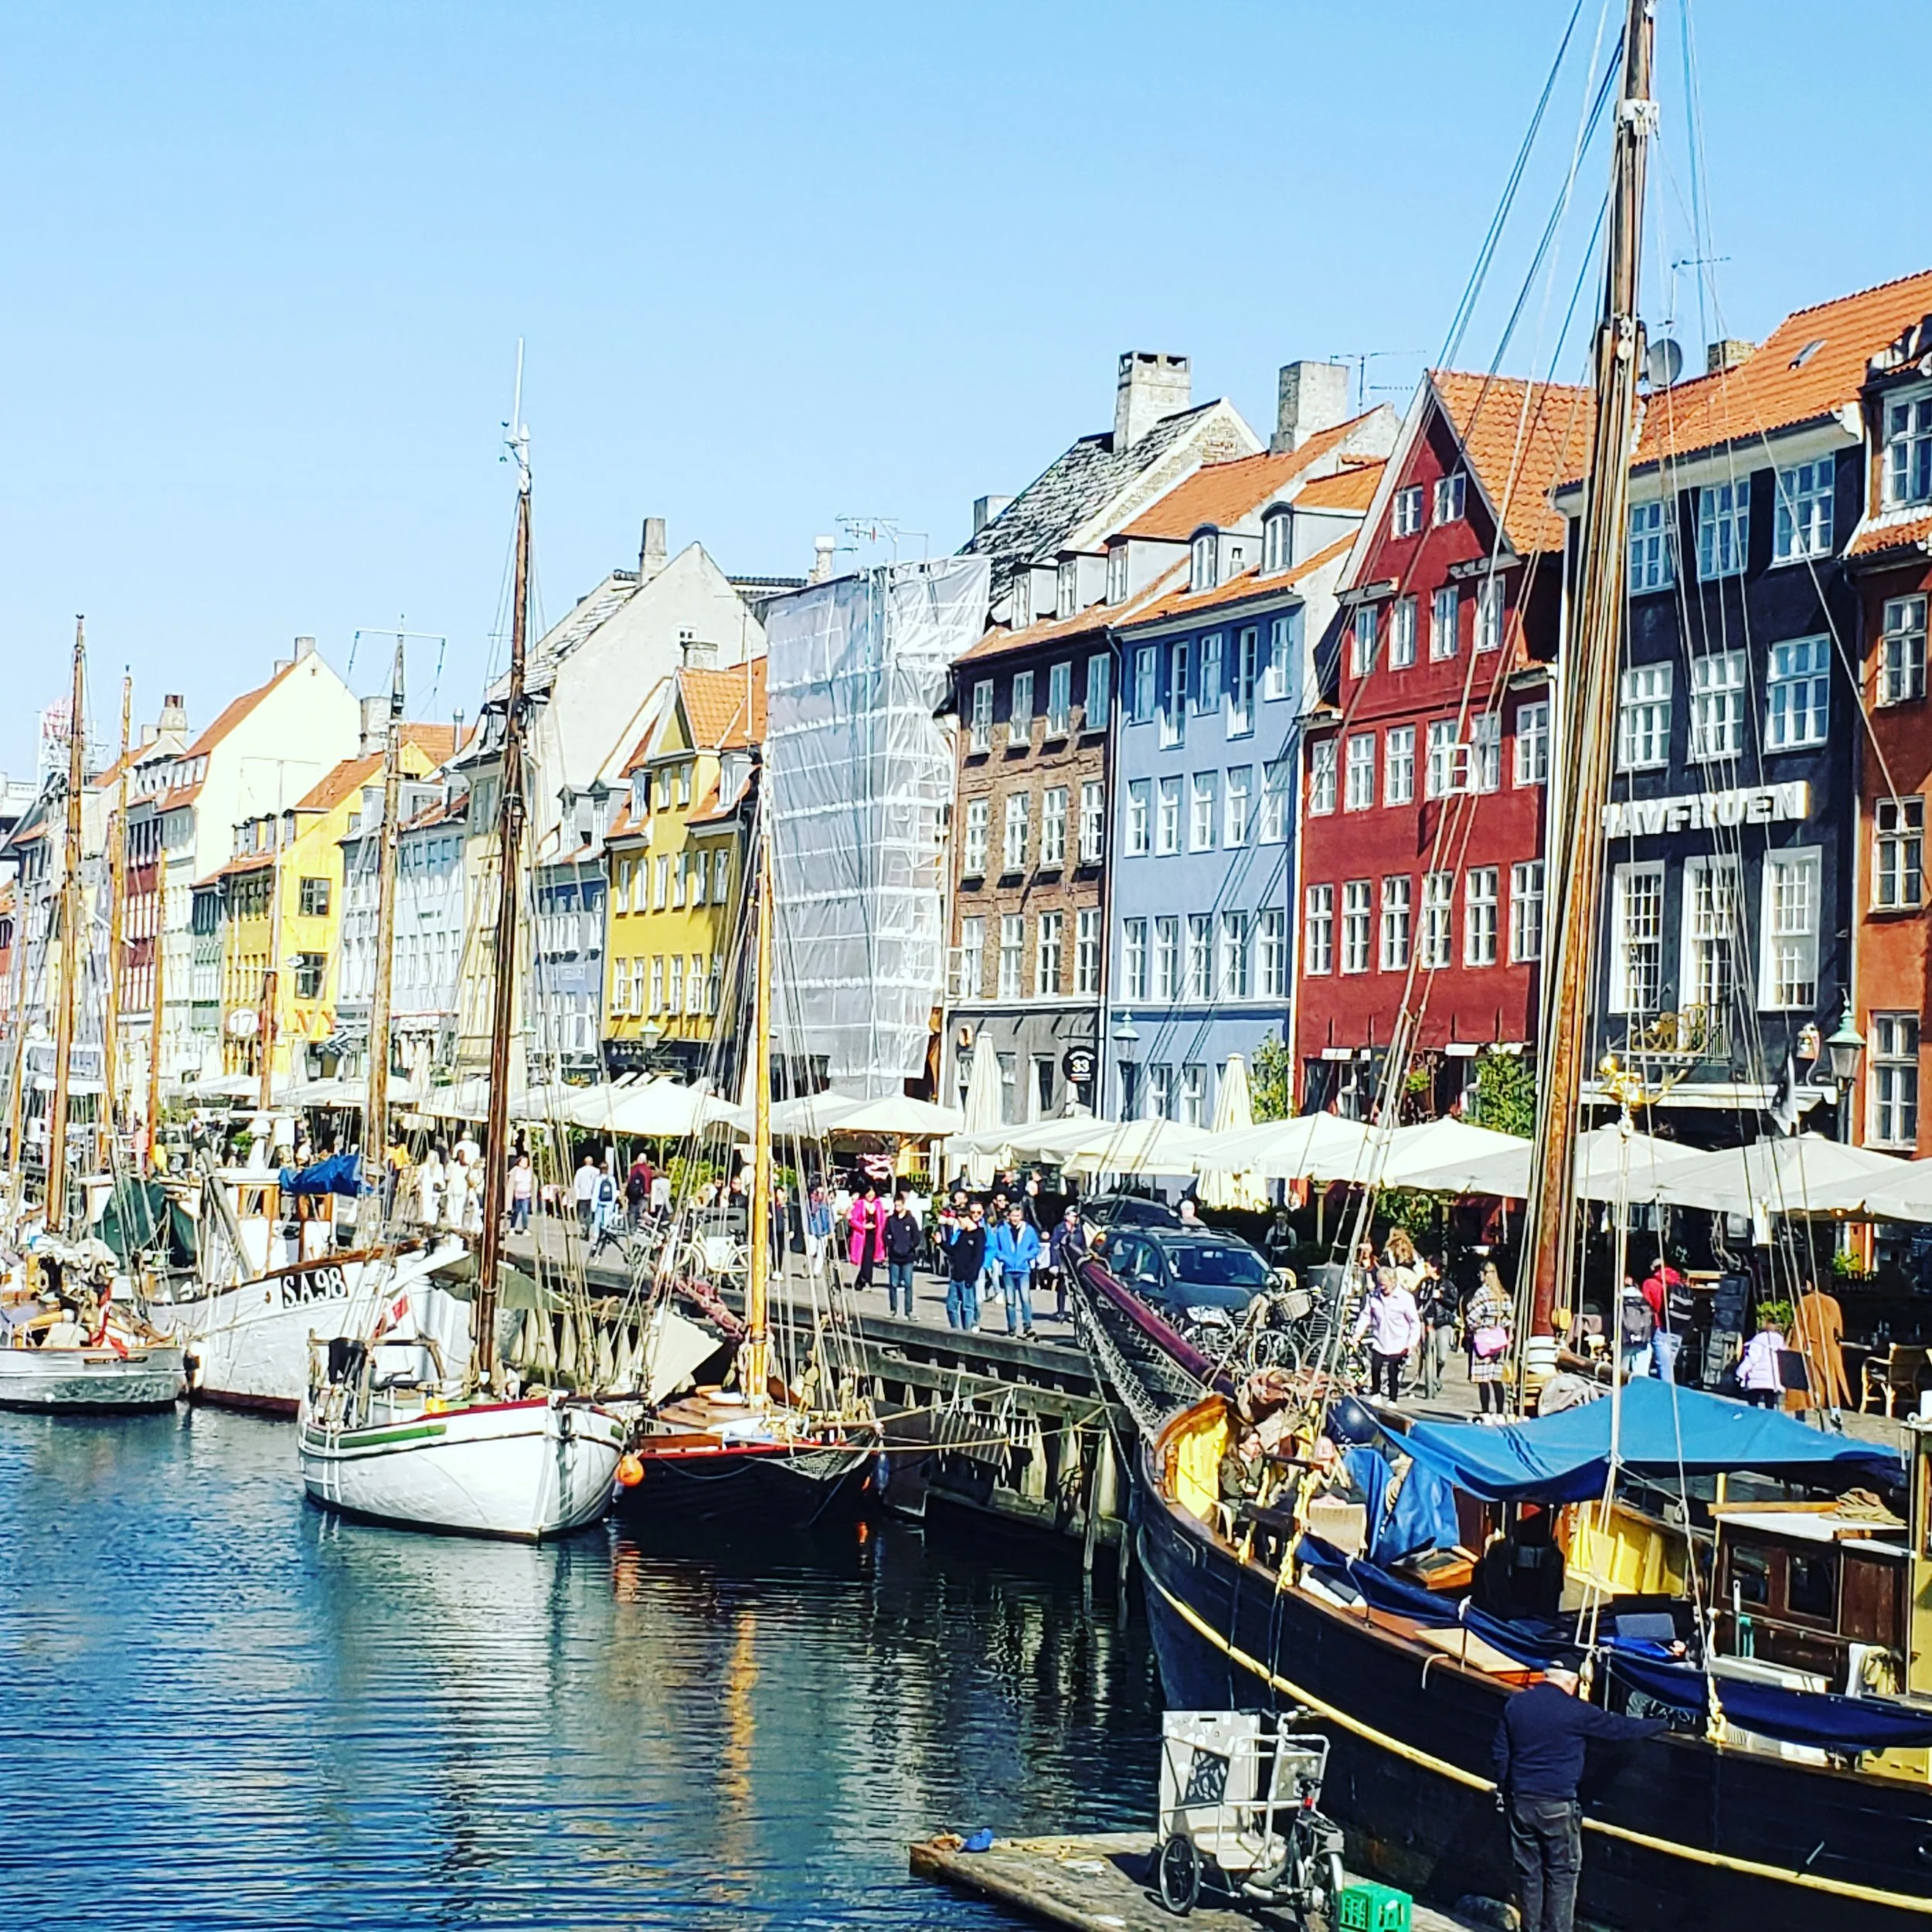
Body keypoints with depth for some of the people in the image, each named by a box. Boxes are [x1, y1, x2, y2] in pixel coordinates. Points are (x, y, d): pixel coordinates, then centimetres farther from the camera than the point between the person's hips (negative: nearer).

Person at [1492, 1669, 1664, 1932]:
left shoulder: (1515, 1704, 3)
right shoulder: (1574, 1711, -12)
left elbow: (1500, 1753, 9)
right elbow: (1619, 1728, -3)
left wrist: (1503, 1791, 22)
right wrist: (1661, 1723, 11)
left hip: (1520, 1802, 5)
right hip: (1557, 1805, -5)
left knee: (1528, 1873, 13)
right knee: (1562, 1876, 6)